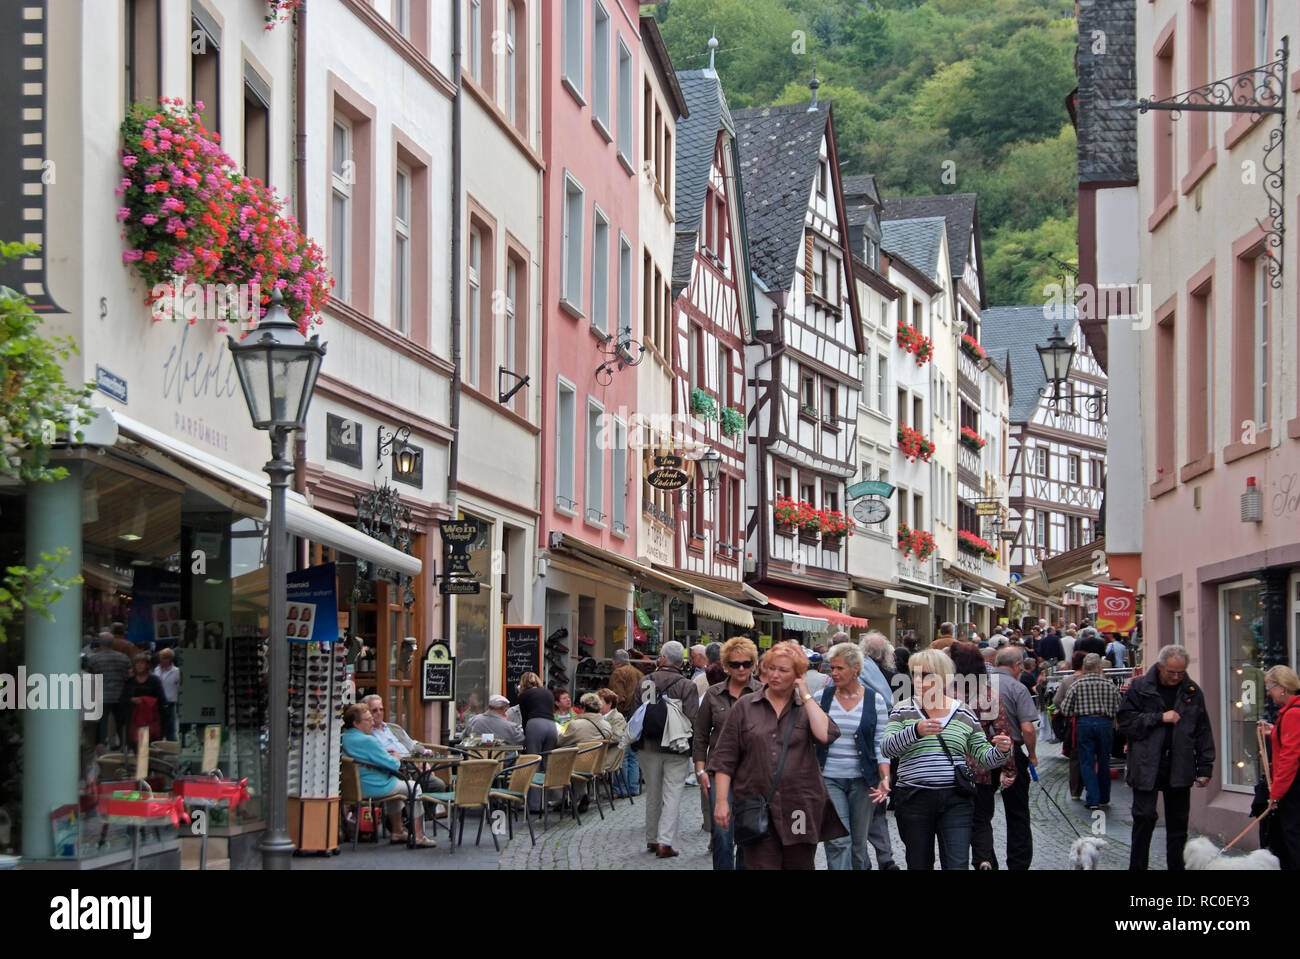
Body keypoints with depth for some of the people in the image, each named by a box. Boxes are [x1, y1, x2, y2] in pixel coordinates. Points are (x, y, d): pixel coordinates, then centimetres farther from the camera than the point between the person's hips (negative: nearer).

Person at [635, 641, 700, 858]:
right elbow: (692, 719, -16)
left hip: (648, 747, 4)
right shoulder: (686, 686, -12)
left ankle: (652, 839, 25)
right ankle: (665, 842, -10)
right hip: (676, 750, -4)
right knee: (672, 795, -1)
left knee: (652, 794, 16)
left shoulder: (645, 682, 1)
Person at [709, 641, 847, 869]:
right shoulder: (745, 707, 7)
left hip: (801, 808, 1)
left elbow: (826, 735, -13)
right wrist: (721, 801, -3)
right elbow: (724, 758, 5)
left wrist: (806, 696, -6)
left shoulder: (808, 707, 9)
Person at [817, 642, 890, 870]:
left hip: (862, 780, 0)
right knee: (838, 841, -11)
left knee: (859, 843, 7)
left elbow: (881, 745, 1)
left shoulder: (876, 701, 1)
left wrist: (885, 780, -10)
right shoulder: (822, 697, 3)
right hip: (829, 779, 0)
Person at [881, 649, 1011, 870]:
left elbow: (984, 758, 9)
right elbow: (887, 748, -12)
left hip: (955, 801, 0)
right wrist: (916, 731, -29)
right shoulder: (903, 711, 3)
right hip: (914, 800, 0)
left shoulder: (964, 715, 7)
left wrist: (1001, 751, -14)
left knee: (957, 864, -9)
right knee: (919, 864, 9)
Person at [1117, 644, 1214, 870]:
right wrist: (1160, 718, -13)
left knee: (1178, 822, 8)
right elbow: (1124, 720, -8)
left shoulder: (1192, 691, 7)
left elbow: (1203, 731, 9)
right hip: (1146, 766, -3)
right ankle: (1137, 866, 2)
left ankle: (1177, 866, 15)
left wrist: (1205, 767, 5)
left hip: (1180, 767, 3)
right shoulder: (1140, 687, -1)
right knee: (1144, 817, -5)